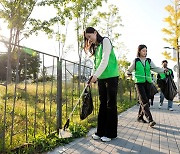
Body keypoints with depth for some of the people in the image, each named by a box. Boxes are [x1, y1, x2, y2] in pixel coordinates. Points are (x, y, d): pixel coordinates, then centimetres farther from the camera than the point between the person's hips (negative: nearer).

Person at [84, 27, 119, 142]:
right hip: (101, 78, 7)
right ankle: (101, 132, 16)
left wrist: (95, 75, -19)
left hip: (111, 76, -7)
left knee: (111, 104, -2)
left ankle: (111, 133, 6)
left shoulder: (105, 41, -5)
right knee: (103, 104, 8)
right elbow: (96, 64, 15)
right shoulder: (95, 47, 17)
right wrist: (93, 78, 3)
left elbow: (105, 61, -16)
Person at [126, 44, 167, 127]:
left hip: (148, 82, 4)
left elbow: (155, 68, 2)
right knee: (144, 101, -13)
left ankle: (140, 117, 23)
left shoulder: (149, 61, 11)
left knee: (145, 101, 8)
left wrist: (163, 70, -14)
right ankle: (150, 120, -17)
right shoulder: (135, 61, 4)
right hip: (139, 82, -4)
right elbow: (129, 70, 10)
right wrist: (128, 73, -12)